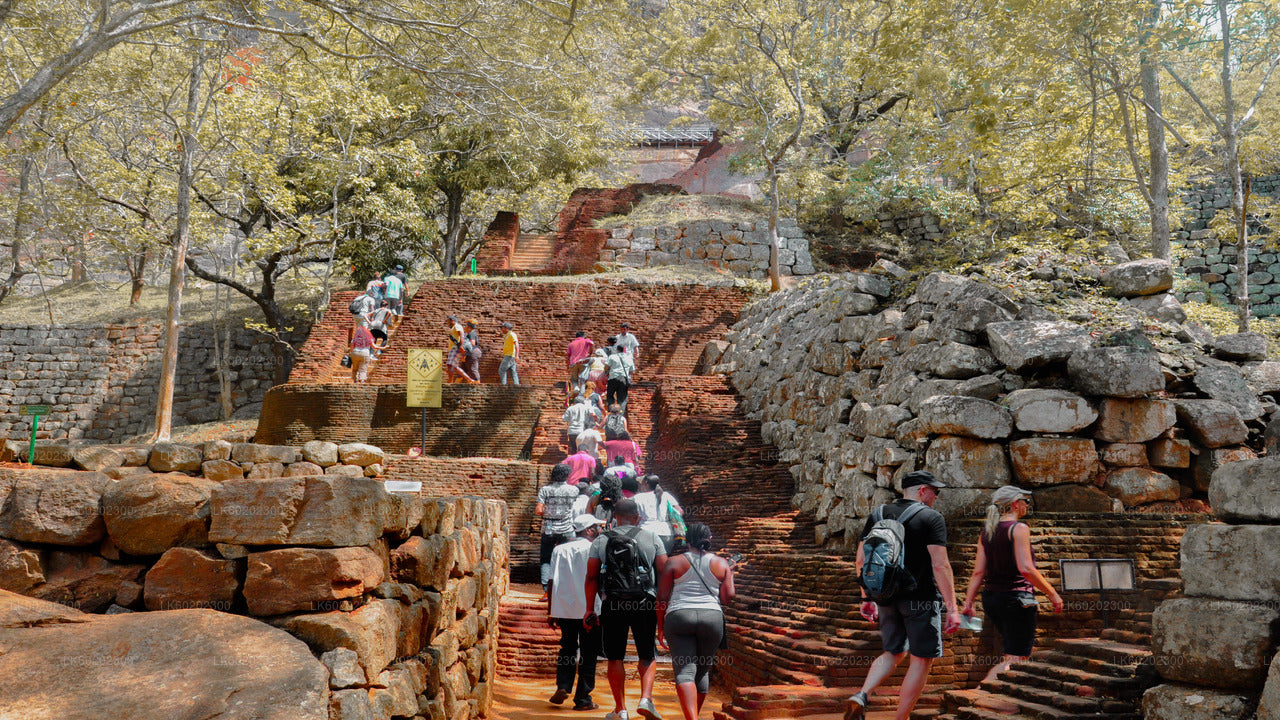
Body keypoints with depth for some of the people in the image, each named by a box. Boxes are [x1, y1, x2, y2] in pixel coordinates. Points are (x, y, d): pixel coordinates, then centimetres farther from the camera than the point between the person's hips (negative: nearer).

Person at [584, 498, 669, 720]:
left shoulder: (600, 542, 5)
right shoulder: (652, 539, 5)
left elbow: (591, 578, 2)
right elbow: (665, 574, 2)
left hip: (613, 604, 0)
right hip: (646, 604, 0)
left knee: (615, 658, 10)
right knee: (647, 656, 14)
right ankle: (646, 698, -4)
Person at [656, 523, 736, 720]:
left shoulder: (674, 562, 5)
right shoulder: (721, 564, 9)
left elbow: (662, 598, 2)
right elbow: (728, 597, 2)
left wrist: (660, 627, 10)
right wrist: (729, 574, 20)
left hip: (679, 617, -2)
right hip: (712, 617, 2)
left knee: (684, 671, -6)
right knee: (703, 670, 17)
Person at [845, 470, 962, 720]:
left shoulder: (877, 515, 9)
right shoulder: (931, 518, -7)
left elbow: (861, 560, 9)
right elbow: (940, 565, -15)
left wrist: (867, 598, 16)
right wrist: (952, 608, -13)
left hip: (886, 597, 6)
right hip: (920, 598, -6)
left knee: (893, 653, 19)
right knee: (922, 659, 7)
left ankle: (862, 695, -2)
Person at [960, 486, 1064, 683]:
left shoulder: (986, 532, 10)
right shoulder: (1019, 528, -10)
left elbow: (978, 572, 6)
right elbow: (1025, 569, -19)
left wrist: (968, 603, 5)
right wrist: (1052, 593, -11)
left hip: (991, 597, 8)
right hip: (1016, 598, -8)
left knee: (1013, 654, 22)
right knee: (1016, 658, -4)